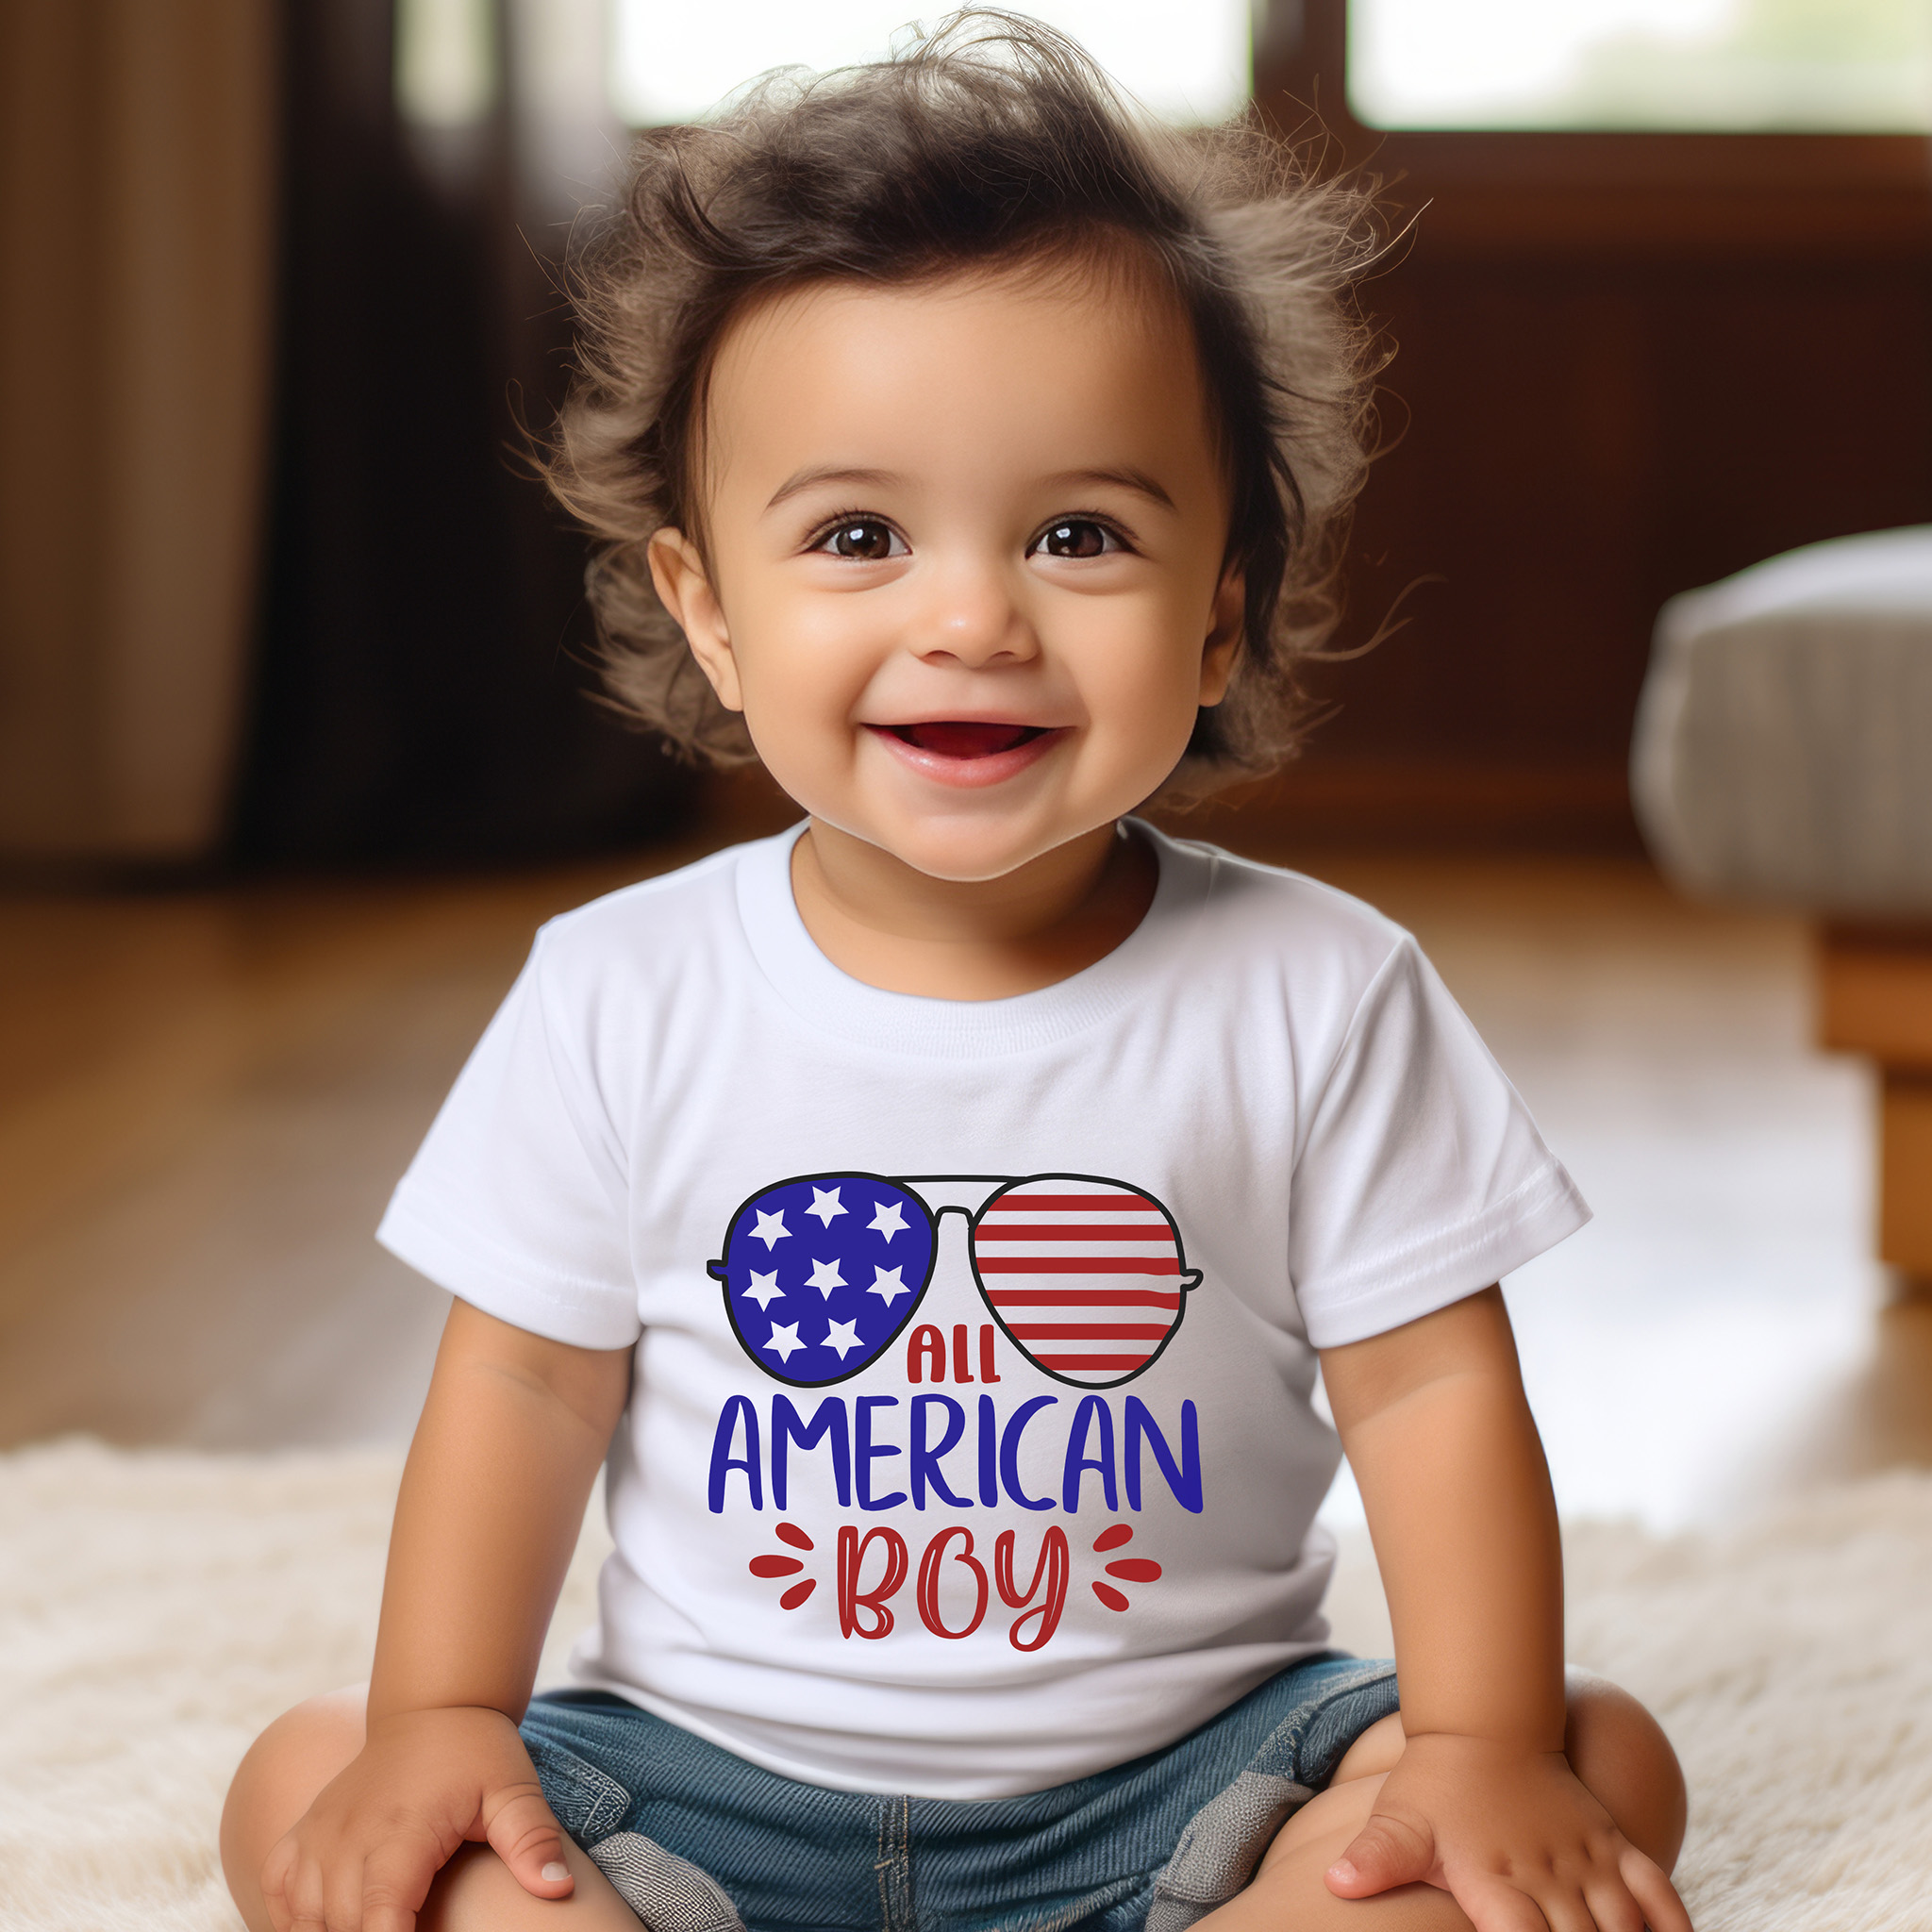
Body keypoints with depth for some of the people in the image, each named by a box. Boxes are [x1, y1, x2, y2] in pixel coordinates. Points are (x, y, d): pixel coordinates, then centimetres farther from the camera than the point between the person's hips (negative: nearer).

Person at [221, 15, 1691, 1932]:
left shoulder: (1314, 997, -9)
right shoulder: (622, 996, -7)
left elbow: (1429, 1383, -5)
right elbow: (527, 1383, -1)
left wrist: (1491, 1742, -13)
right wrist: (440, 1718, -8)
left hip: (1170, 1773, -1)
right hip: (714, 1778, 1)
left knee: (1611, 1765, -19)